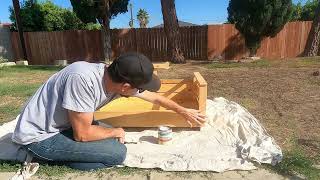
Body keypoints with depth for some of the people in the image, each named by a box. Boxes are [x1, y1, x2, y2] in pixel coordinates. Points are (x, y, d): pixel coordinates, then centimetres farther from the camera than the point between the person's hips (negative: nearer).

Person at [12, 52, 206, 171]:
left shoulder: (120, 80, -10)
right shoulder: (83, 78, -34)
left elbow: (155, 97, 4)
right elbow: (82, 134, -26)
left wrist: (184, 111, 16)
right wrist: (116, 132, -9)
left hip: (64, 125, 8)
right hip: (39, 136, -8)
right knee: (117, 152, -15)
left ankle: (56, 155, 10)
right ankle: (46, 157, -2)